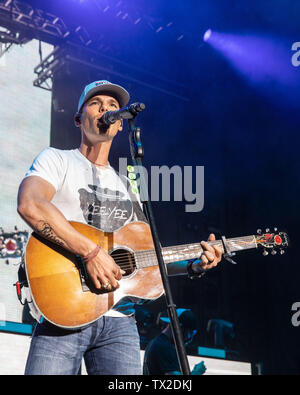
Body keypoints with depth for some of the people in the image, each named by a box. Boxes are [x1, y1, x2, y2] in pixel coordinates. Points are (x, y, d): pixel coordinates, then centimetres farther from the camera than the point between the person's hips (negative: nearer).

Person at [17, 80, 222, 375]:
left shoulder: (127, 187, 23)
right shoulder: (57, 160, 6)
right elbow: (29, 205, -16)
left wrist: (193, 265, 4)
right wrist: (91, 252, -21)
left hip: (118, 320, 5)